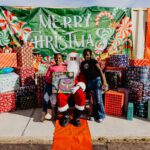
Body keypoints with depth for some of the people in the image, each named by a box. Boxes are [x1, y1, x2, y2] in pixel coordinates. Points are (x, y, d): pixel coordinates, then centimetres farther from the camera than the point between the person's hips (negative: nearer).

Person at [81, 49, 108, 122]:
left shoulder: (93, 61, 0)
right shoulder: (82, 63, 12)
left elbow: (100, 70, -7)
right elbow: (82, 73, 15)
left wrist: (104, 81, -16)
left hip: (97, 80, -3)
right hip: (89, 82, 4)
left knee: (98, 99, -5)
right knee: (94, 99, 7)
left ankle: (101, 116, 9)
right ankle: (95, 115, 19)